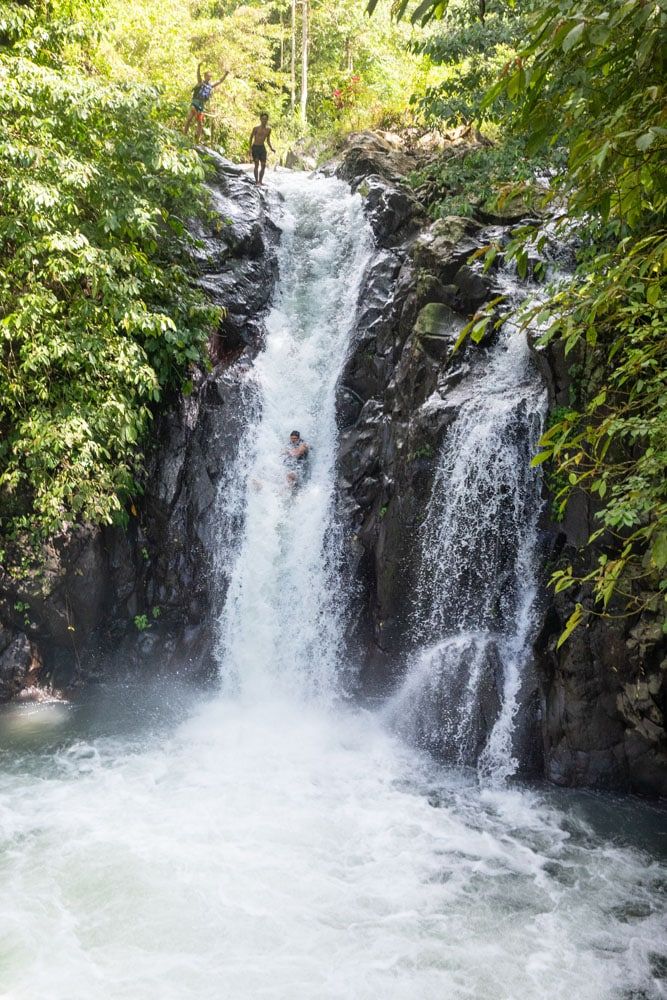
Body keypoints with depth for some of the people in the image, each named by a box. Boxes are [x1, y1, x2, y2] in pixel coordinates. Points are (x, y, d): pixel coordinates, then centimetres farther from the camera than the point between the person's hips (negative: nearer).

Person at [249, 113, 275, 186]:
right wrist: (250, 148, -10)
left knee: (263, 166, 1)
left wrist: (271, 148, 0)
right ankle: (257, 182, -8)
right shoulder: (256, 128, -10)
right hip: (255, 147, -5)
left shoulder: (268, 129, 3)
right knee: (257, 165, -11)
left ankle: (260, 182, 11)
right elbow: (251, 138, -3)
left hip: (262, 147, 5)